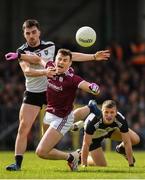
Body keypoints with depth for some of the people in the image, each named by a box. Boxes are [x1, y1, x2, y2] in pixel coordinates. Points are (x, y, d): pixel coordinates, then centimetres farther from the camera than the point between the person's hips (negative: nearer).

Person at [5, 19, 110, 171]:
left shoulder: (50, 46, 2)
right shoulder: (22, 51, -7)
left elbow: (71, 56, 12)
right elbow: (27, 71, -23)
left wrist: (94, 57, 11)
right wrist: (44, 72, -41)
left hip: (51, 89, 2)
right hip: (32, 93, -2)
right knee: (23, 127, -9)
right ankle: (18, 163, -6)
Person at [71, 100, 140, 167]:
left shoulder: (121, 120, -37)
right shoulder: (93, 121, -43)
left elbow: (127, 142, -28)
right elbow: (86, 144, -36)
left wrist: (131, 164, -26)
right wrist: (84, 165, -33)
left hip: (111, 130, 3)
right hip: (94, 136, -3)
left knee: (135, 139, -12)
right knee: (102, 165, -2)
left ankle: (121, 148, 22)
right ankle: (80, 156, 25)